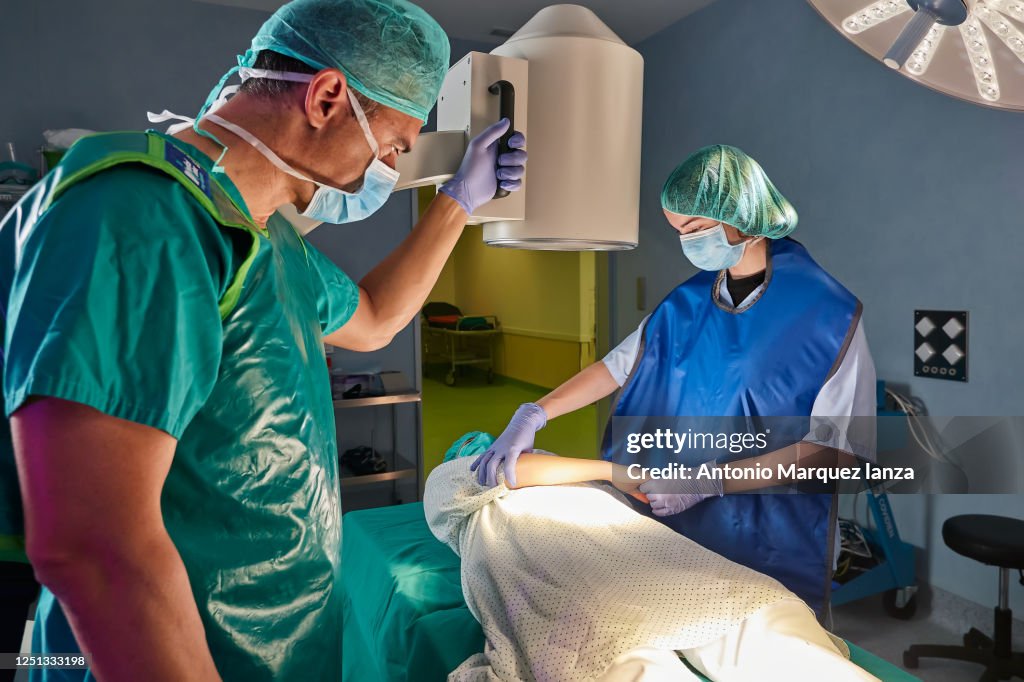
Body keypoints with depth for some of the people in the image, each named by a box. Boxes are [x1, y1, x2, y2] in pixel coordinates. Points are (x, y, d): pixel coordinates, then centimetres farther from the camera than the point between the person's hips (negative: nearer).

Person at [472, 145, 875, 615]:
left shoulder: (826, 314, -14)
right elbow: (618, 365, 5)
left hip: (771, 548, -4)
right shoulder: (689, 302, 3)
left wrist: (706, 481, -21)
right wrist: (531, 417, -8)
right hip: (676, 525, 4)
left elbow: (834, 451, -16)